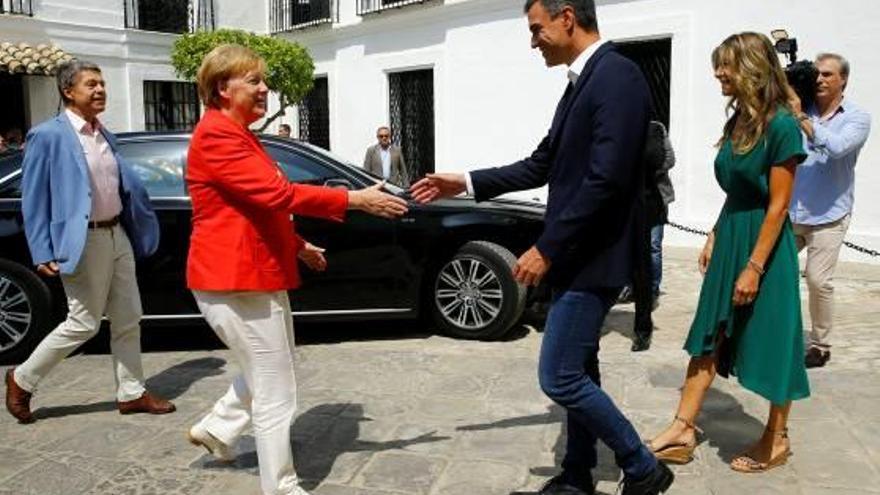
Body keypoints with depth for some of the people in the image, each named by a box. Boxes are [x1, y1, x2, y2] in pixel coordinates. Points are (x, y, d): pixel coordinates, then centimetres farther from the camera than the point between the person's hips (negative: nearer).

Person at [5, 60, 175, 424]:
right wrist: (43, 253, -14)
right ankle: (22, 379, 23)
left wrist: (140, 227, 7)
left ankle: (131, 393, 22)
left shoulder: (104, 135, 11)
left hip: (117, 235, 7)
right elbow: (33, 199, -10)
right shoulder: (48, 135, -10)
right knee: (84, 323, 1)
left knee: (127, 319, 10)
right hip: (82, 241, -7)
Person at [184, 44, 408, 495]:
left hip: (257, 273, 11)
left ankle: (215, 428, 38)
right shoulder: (217, 135, -17)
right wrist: (355, 200, -26)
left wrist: (298, 246, 24)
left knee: (267, 372, 26)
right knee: (275, 395, -2)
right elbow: (277, 193, -27)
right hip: (238, 279, -11)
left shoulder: (237, 134, 17)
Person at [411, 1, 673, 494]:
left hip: (592, 257, -10)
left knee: (560, 377, -5)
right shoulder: (582, 81, 13)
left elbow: (606, 180, -25)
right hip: (575, 254, 10)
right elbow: (544, 165, 17)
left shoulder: (617, 75, -17)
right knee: (577, 371, 17)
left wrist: (546, 248, -21)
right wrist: (466, 182, 14)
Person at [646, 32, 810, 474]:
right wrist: (713, 239, 13)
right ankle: (683, 431, 15)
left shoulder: (781, 125, -16)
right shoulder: (738, 120, 9)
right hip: (729, 241, 8)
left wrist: (753, 268, -19)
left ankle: (777, 440, 24)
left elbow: (778, 206, -18)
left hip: (764, 245, -8)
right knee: (708, 338, 8)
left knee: (771, 345, 6)